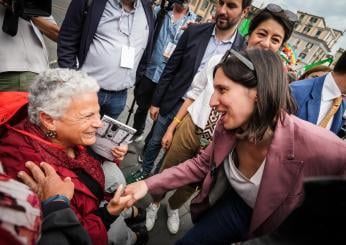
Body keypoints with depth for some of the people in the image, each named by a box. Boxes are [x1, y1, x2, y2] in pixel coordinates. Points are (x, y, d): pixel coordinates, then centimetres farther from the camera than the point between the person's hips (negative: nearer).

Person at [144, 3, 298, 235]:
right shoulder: (220, 60, -9)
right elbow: (193, 94, -1)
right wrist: (172, 127, 1)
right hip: (190, 129, 0)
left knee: (192, 184, 22)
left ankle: (173, 207, 56)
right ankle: (154, 204, 51)